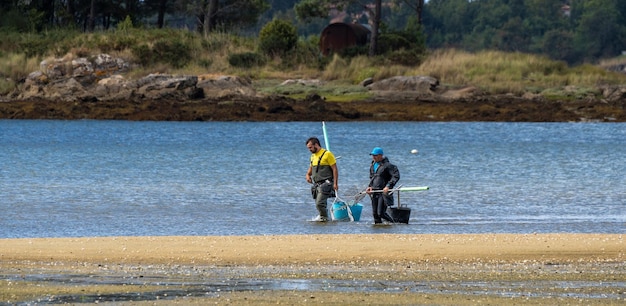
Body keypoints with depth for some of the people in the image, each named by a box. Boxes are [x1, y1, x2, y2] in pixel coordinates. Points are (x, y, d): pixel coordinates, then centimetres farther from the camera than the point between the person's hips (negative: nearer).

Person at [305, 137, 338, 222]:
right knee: (318, 204, 8)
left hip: (325, 183, -8)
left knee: (319, 203, -17)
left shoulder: (327, 154, -7)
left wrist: (335, 183, -14)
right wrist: (308, 175, 7)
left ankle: (324, 217, 1)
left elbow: (335, 169, -8)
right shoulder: (313, 156, 17)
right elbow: (311, 168, 30)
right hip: (316, 184, 8)